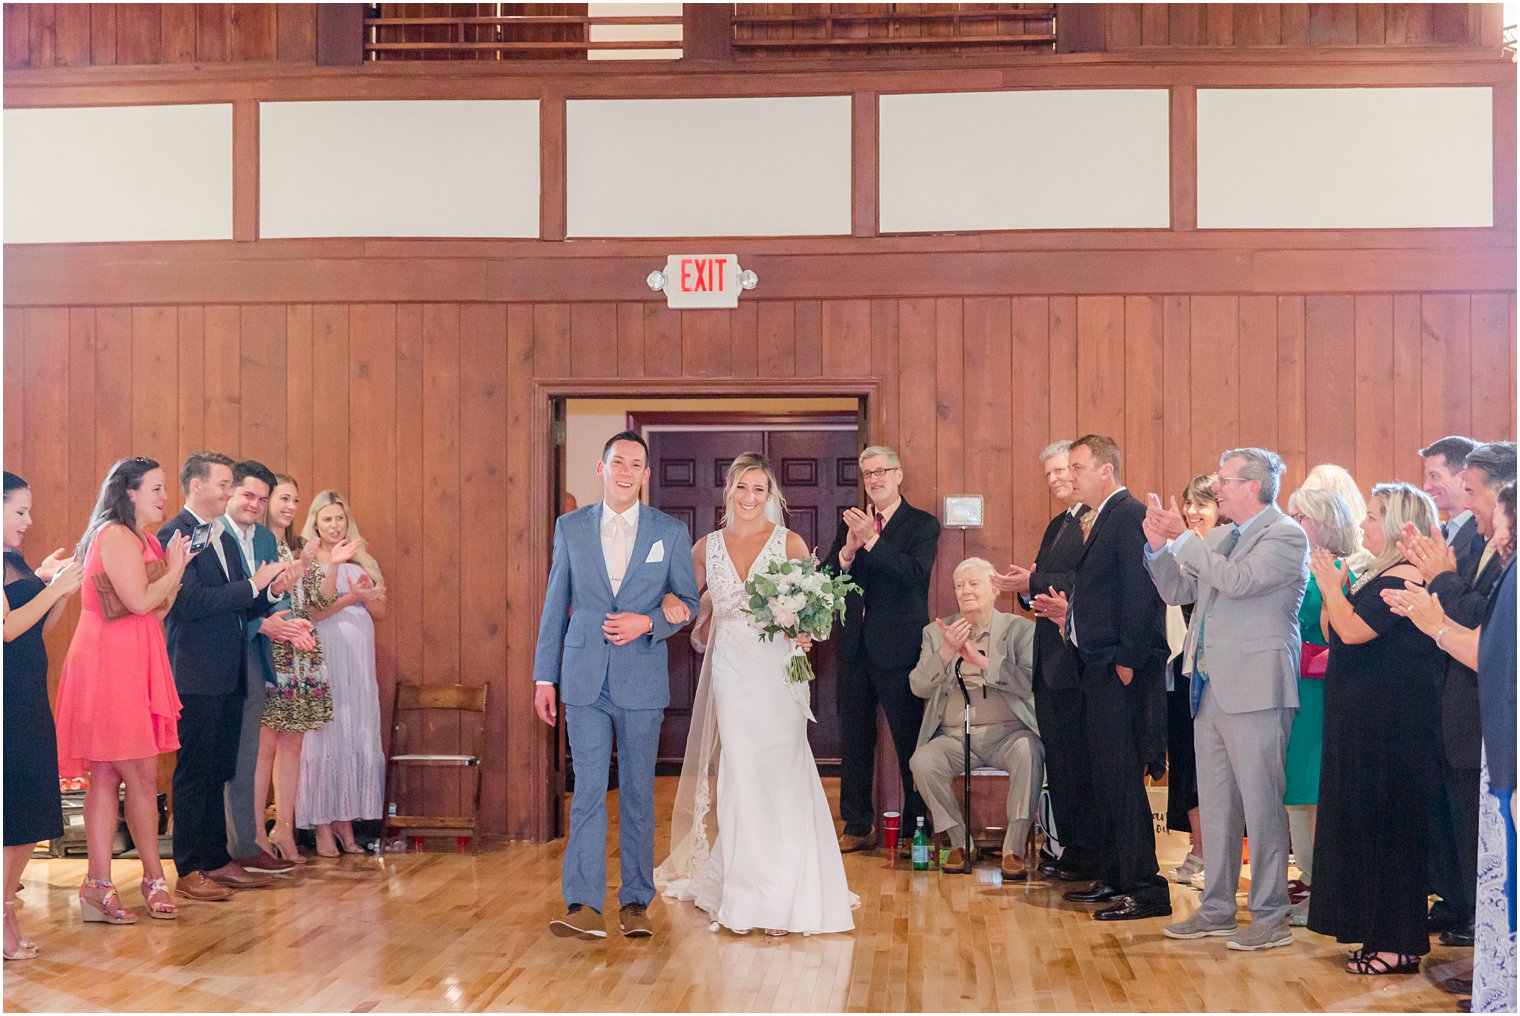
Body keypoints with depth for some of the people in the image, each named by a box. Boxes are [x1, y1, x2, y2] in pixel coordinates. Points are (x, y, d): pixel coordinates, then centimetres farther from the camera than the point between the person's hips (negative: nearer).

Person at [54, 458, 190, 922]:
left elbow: (159, 610, 17)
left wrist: (177, 567, 7)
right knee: (142, 776, -5)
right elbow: (140, 602, -18)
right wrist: (174, 569, -4)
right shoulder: (116, 536, -10)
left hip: (134, 665, 10)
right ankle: (154, 880, 5)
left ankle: (99, 885, 8)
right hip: (109, 663, -10)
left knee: (107, 777, 7)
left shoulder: (142, 540, 21)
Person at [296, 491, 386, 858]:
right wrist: (352, 598, -21)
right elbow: (311, 612, -12)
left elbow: (379, 611, 10)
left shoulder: (363, 563, 14)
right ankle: (322, 828, 0)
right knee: (325, 739, -4)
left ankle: (345, 823, 9)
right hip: (323, 659, -5)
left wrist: (366, 596, -10)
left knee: (358, 739, 3)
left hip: (359, 662, 5)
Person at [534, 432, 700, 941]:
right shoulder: (570, 527, 6)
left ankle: (636, 901, 16)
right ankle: (583, 906, -5)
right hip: (584, 679, 0)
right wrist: (544, 676, 6)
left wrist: (646, 623, -12)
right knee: (588, 789, -4)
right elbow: (556, 605, 9)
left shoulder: (671, 532, 4)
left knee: (638, 793, 7)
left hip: (642, 679, 0)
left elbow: (689, 602, 7)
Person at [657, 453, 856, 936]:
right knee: (741, 776, 2)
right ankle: (749, 891, 11)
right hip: (731, 673, 2)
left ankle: (786, 895, 2)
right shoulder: (707, 547, 10)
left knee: (780, 774, -5)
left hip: (778, 670, -2)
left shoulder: (790, 543, 2)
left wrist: (804, 633, -17)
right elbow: (682, 594, 21)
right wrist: (672, 601, -2)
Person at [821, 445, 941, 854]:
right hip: (855, 647, 5)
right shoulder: (850, 522, 13)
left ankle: (917, 825, 8)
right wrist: (848, 550, -15)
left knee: (909, 739, -1)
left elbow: (915, 573, -19)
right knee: (854, 739, 10)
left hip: (898, 647, -5)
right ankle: (857, 827, 19)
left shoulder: (922, 525, -1)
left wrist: (871, 540, -25)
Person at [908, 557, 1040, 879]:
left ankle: (1013, 850, -24)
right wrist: (947, 651, -16)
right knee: (922, 761, -27)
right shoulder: (936, 632, 12)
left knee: (1028, 752, -34)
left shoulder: (1020, 629, 5)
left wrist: (980, 660, -19)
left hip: (1006, 734, -2)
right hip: (955, 737, 2)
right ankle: (959, 843, -8)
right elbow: (919, 687, 0)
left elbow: (1030, 681, -12)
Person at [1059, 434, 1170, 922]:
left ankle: (1145, 888, -3)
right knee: (1104, 775, 15)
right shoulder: (1102, 520, 18)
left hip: (1121, 670, -10)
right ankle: (1115, 877, 24)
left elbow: (1141, 593, -19)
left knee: (1122, 775, -8)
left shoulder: (1131, 516, -12)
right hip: (1098, 666, 10)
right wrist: (1068, 610, 14)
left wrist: (1128, 661, -20)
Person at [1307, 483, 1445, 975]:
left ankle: (1399, 943, 4)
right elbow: (1334, 631, 17)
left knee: (1386, 825, -4)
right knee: (1364, 820, 13)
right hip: (1365, 720, 10)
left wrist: (1330, 580, -11)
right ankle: (1382, 934, 21)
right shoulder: (1380, 573, 15)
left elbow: (1351, 629, -23)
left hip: (1391, 726, -10)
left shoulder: (1404, 576, -15)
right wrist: (1333, 583, 7)